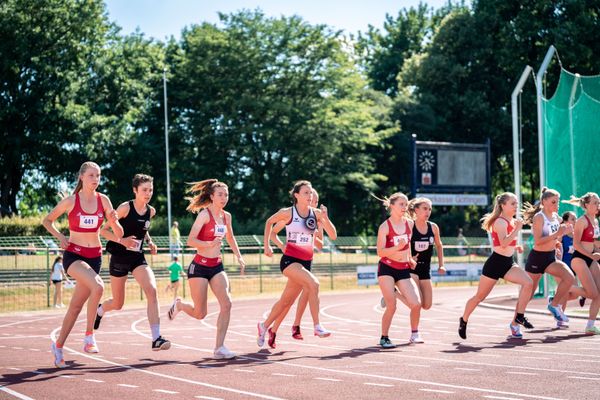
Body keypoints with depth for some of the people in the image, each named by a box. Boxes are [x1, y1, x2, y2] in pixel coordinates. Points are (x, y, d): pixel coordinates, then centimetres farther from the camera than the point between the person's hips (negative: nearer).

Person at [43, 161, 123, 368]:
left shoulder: (103, 200, 2)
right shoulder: (71, 201, -6)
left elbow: (119, 234, 3)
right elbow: (47, 221, 8)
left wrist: (114, 221, -17)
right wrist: (60, 237, -6)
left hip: (95, 256, 4)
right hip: (73, 255, -4)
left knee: (77, 305, 7)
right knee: (98, 286, -31)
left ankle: (58, 345, 24)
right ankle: (89, 335, -19)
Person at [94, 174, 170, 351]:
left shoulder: (151, 211, 3)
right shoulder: (125, 208, -14)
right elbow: (102, 229, -13)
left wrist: (149, 241, 7)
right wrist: (121, 240, -25)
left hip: (138, 258, 4)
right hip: (119, 258, -4)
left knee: (152, 291, -22)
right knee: (117, 303, 10)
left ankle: (156, 339, -24)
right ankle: (98, 311, 48)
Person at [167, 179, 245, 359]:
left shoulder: (226, 216, 7)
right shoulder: (204, 214, -12)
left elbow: (230, 238, 26)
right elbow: (191, 240, -19)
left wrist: (239, 257, 14)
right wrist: (210, 244, -33)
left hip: (217, 266, 6)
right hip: (199, 266, -6)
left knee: (226, 304, -15)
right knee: (200, 313, 0)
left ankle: (219, 347, -11)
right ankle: (178, 304, 33)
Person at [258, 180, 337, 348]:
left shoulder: (316, 213, 1)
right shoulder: (288, 213, -6)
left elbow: (333, 236, -3)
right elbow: (269, 222, 12)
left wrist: (325, 218, -17)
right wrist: (267, 245, 7)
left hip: (306, 262, 5)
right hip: (290, 260, -5)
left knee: (287, 301, 13)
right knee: (313, 283, -29)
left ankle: (265, 326, 35)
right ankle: (317, 327, -27)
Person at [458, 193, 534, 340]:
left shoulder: (512, 221, 12)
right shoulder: (500, 222, -15)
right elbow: (503, 243, -30)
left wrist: (516, 247, 9)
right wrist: (517, 229, -29)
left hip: (508, 263, 7)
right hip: (496, 263, -7)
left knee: (528, 283, -19)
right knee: (479, 297, 6)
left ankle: (519, 317, -13)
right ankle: (464, 320, 29)